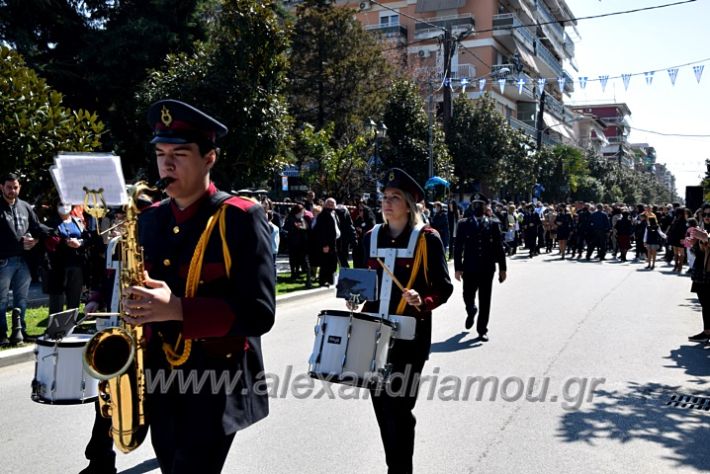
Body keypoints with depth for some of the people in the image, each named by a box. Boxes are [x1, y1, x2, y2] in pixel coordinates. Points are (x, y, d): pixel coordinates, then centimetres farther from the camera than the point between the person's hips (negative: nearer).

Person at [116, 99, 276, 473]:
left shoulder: (241, 218, -13)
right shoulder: (150, 219, 7)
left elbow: (259, 313, -18)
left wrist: (178, 309, -27)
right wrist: (132, 306, -4)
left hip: (217, 386, -6)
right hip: (159, 382, 6)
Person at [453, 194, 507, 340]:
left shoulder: (493, 225, 5)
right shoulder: (464, 224, 2)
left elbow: (499, 247, 4)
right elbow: (458, 247, -1)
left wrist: (502, 268, 0)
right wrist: (458, 268, -8)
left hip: (487, 269, 0)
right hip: (469, 268, 0)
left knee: (485, 301, 3)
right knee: (468, 297, 6)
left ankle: (482, 330, 15)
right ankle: (471, 312, 40)